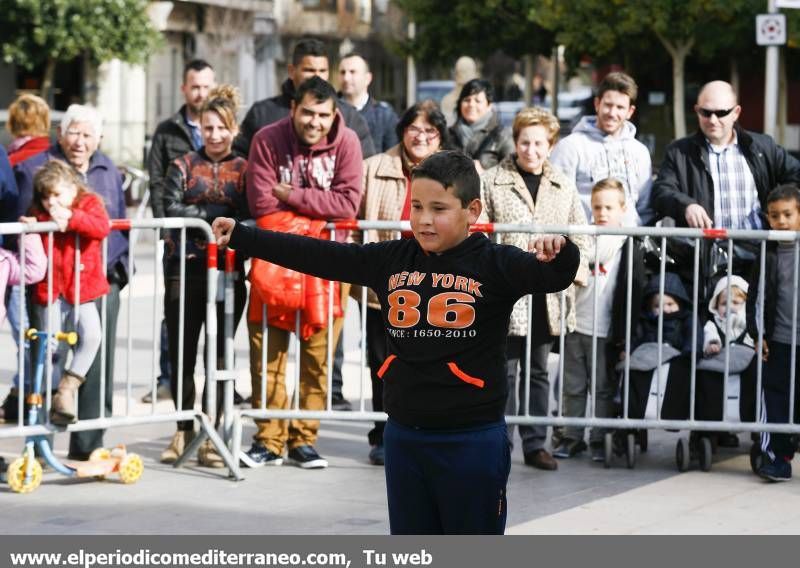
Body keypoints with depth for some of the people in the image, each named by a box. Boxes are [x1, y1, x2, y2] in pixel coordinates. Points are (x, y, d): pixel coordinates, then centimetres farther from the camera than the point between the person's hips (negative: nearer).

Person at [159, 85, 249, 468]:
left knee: (220, 352, 0)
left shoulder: (245, 170, 8)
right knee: (181, 351, 3)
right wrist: (220, 214, -11)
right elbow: (172, 210, -4)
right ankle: (184, 429, 16)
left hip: (229, 270, -1)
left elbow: (251, 219, -4)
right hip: (185, 269, 1)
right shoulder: (182, 167, 11)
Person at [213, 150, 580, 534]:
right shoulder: (391, 260, 5)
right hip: (403, 437, 5)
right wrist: (240, 237, 6)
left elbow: (554, 276, -23)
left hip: (471, 441, -5)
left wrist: (559, 254, -46)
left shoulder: (493, 264, -8)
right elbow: (316, 256, 7)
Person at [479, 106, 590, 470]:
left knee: (538, 371, 10)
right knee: (504, 370, -1)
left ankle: (535, 443, 15)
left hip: (547, 293, 3)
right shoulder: (492, 183, 2)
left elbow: (580, 235, 15)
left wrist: (577, 267, -2)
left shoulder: (563, 188, 12)